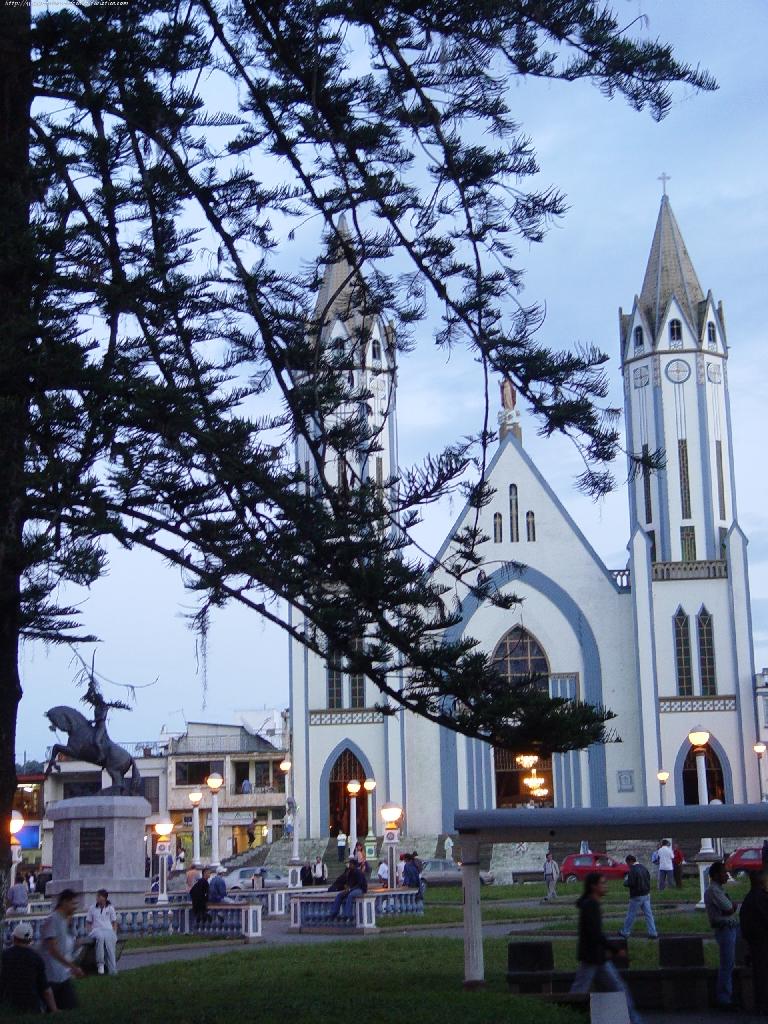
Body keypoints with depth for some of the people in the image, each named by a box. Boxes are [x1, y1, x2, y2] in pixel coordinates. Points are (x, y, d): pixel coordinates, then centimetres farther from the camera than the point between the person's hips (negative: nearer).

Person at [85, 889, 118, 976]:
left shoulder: (110, 908, 16)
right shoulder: (92, 908, 15)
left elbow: (114, 922, 16)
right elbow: (88, 923, 15)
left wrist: (114, 932, -1)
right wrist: (90, 932, -3)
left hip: (108, 930, 0)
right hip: (96, 930, 0)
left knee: (110, 939, -39)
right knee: (100, 937, -41)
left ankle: (112, 970, -44)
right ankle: (100, 963, -41)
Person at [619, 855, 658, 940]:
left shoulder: (632, 871, -19)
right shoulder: (643, 868, 6)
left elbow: (630, 884, -23)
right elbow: (649, 879, 14)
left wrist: (625, 880, -4)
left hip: (637, 896, -7)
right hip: (646, 894, 7)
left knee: (631, 915, 6)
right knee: (648, 914, 7)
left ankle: (625, 932, 16)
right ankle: (653, 933, 6)